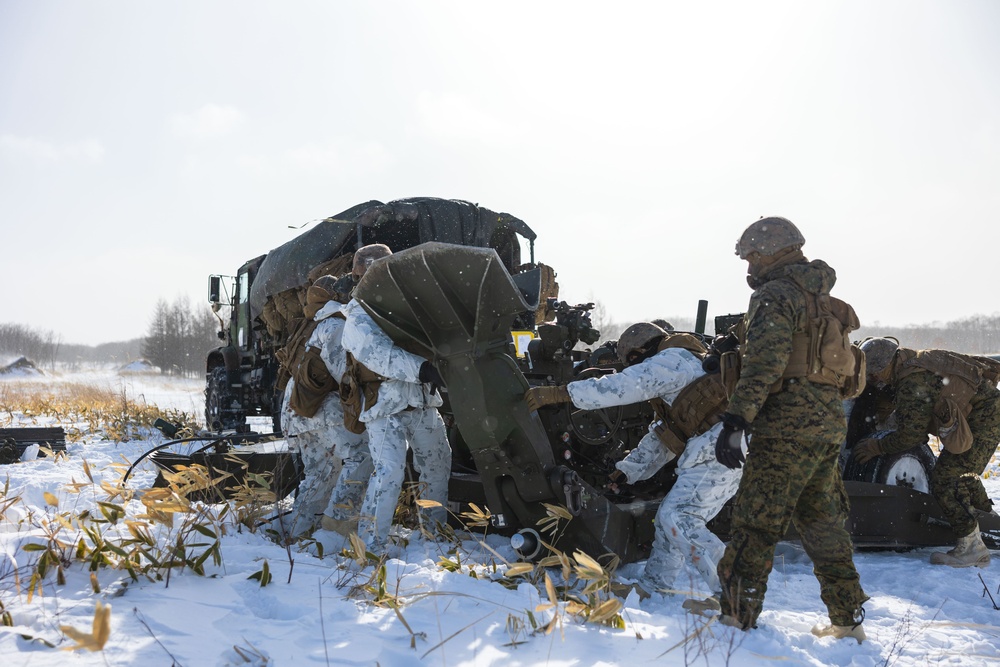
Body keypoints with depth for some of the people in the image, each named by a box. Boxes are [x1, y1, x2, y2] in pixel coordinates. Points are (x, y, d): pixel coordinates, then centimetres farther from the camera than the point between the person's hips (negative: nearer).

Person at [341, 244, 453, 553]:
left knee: (438, 463, 16)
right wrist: (421, 368, -35)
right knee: (389, 472, -18)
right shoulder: (358, 320, -8)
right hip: (385, 408, -8)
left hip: (421, 403, 8)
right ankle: (370, 544, -11)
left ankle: (436, 525, 35)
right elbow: (379, 354, -25)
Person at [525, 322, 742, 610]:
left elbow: (620, 387, -13)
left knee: (679, 519, -15)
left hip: (717, 447, -11)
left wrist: (555, 393, -12)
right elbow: (661, 435, 33)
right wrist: (628, 469, 34)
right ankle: (651, 588, 24)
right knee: (670, 516, 15)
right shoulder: (682, 369, 31)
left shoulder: (671, 360, -2)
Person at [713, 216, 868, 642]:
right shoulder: (821, 299, 22)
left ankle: (736, 620, -5)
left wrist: (735, 421, -26)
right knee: (822, 522, 17)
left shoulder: (776, 295, -8)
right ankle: (848, 621, 22)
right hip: (829, 423, 10)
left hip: (789, 425, -9)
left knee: (756, 523, -7)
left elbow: (763, 364, -21)